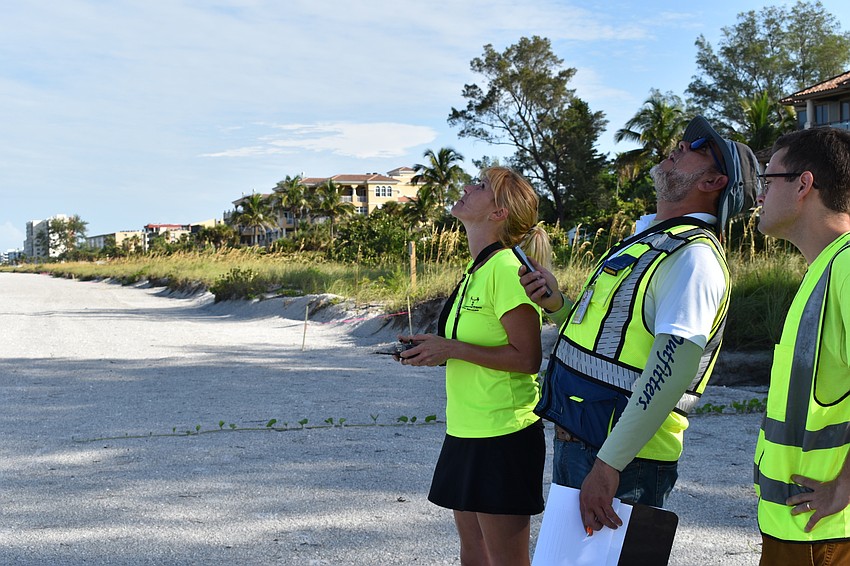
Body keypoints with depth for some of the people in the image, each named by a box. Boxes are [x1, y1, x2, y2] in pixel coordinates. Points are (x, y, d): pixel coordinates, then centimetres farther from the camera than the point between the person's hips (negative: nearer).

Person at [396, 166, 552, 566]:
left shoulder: (506, 268, -17)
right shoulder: (476, 269, 13)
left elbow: (527, 357, -21)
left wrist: (450, 348, -19)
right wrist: (435, 350, 6)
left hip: (502, 435, -10)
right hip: (466, 430, 10)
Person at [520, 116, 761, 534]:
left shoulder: (693, 256, -15)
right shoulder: (649, 241, 16)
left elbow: (671, 372, -26)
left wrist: (608, 465, -28)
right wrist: (557, 305, 4)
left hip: (622, 457, -9)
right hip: (575, 444, 9)